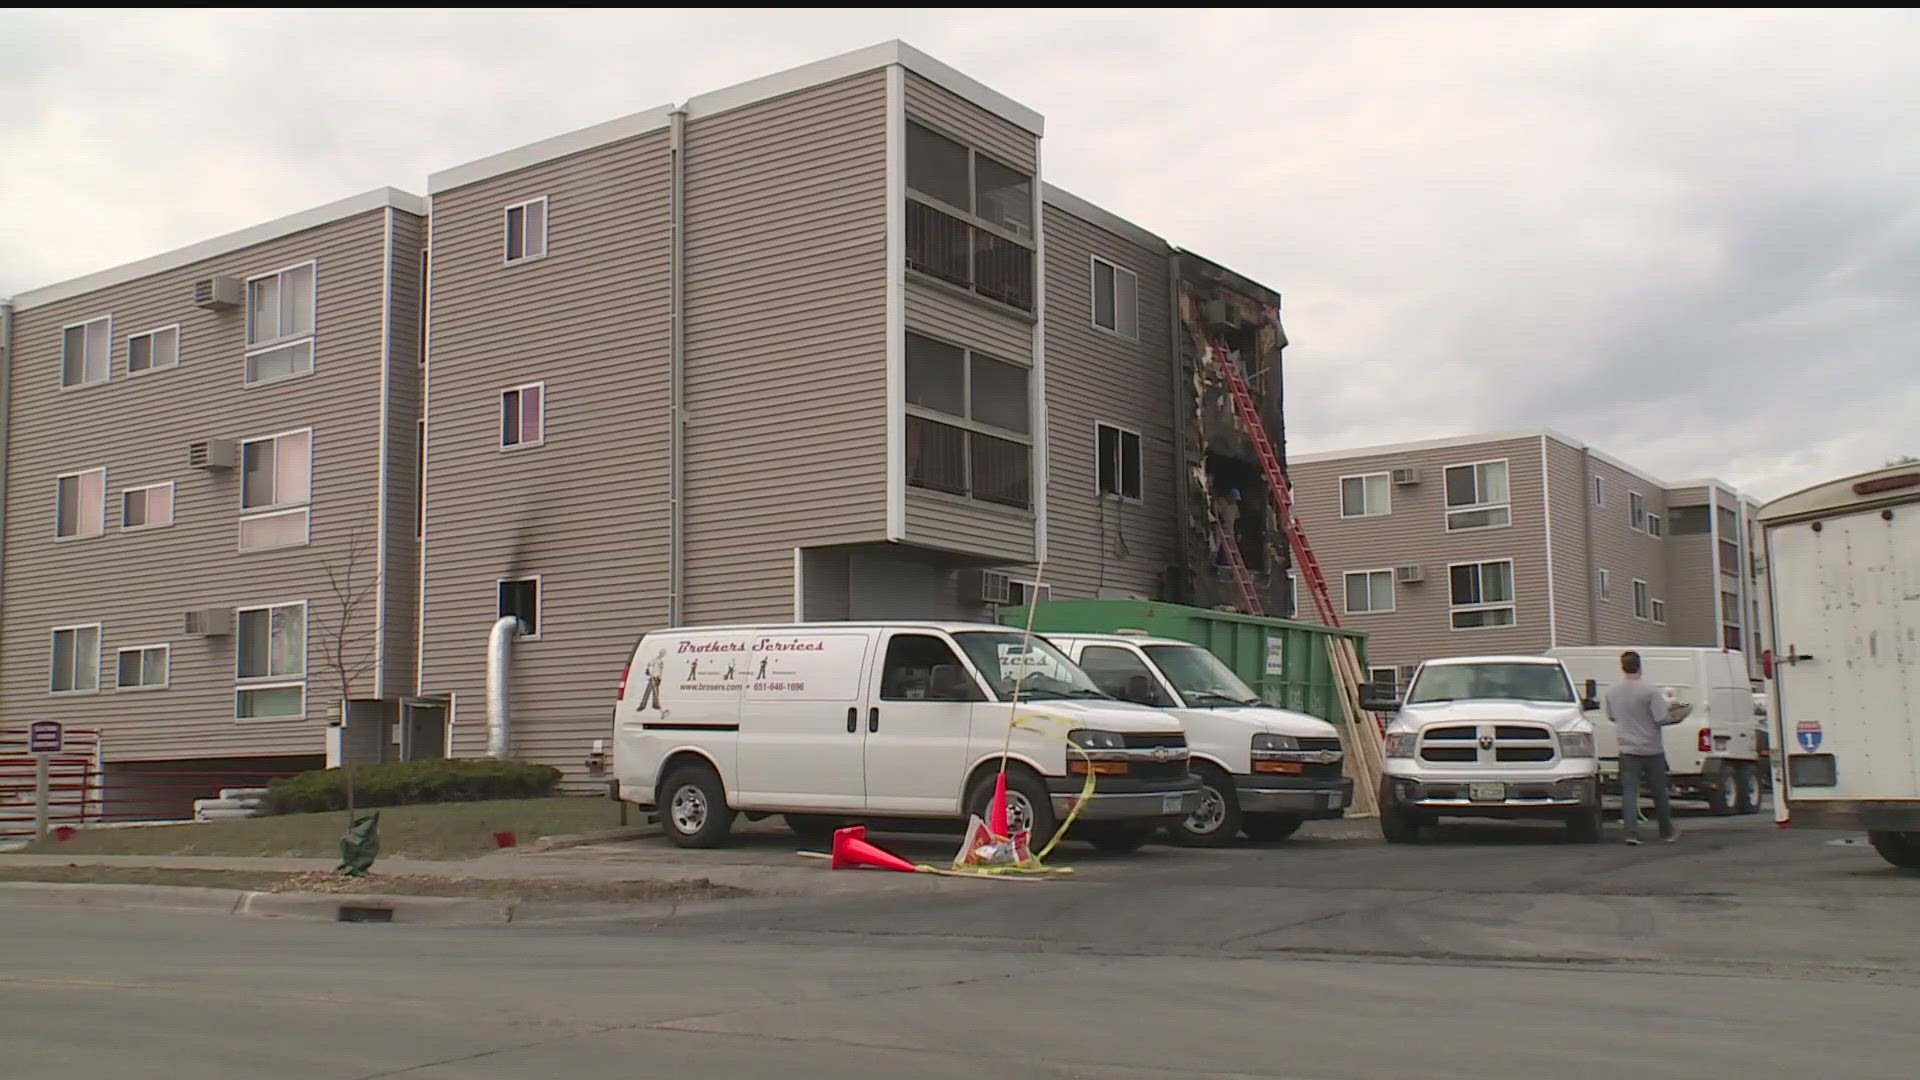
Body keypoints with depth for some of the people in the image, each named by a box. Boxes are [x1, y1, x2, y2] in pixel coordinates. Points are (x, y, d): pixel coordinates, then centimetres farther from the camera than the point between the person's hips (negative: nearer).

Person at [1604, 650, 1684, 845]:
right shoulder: (1650, 691, -15)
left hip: (1628, 750, 2)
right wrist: (1676, 716, 2)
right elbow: (1661, 718, -18)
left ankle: (1632, 832, -14)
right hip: (1651, 749, -2)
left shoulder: (1612, 692, 1)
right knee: (1659, 792, 11)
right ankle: (1667, 832, 23)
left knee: (1629, 792, -1)